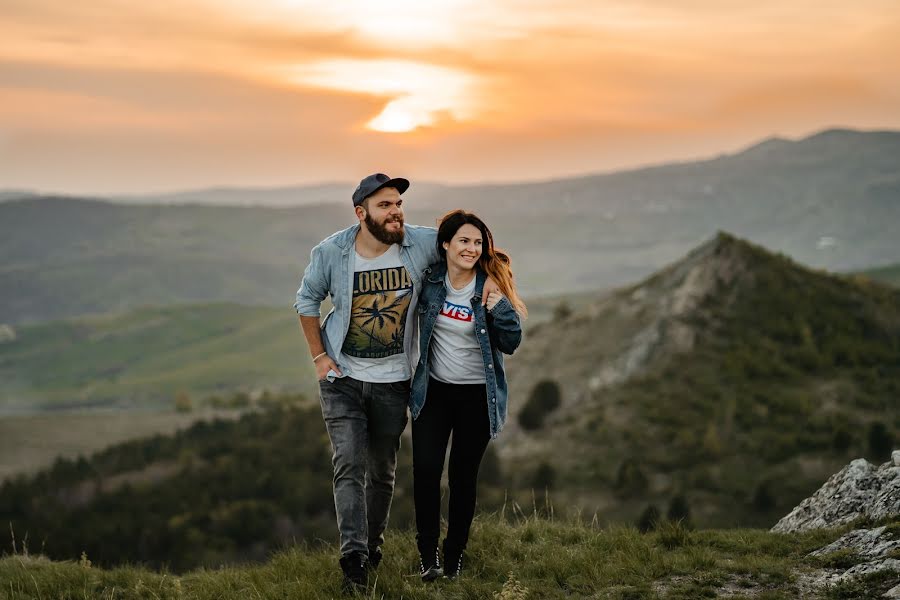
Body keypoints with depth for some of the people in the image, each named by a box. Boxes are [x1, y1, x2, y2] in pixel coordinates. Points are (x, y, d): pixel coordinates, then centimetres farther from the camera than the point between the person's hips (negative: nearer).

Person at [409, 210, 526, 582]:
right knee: (425, 469, -10)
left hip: (477, 395, -1)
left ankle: (454, 555, 21)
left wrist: (500, 309, -25)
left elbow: (510, 344, -9)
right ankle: (427, 552, 4)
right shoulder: (430, 279, -5)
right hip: (433, 390, 1)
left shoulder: (491, 287, -9)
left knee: (463, 476, 7)